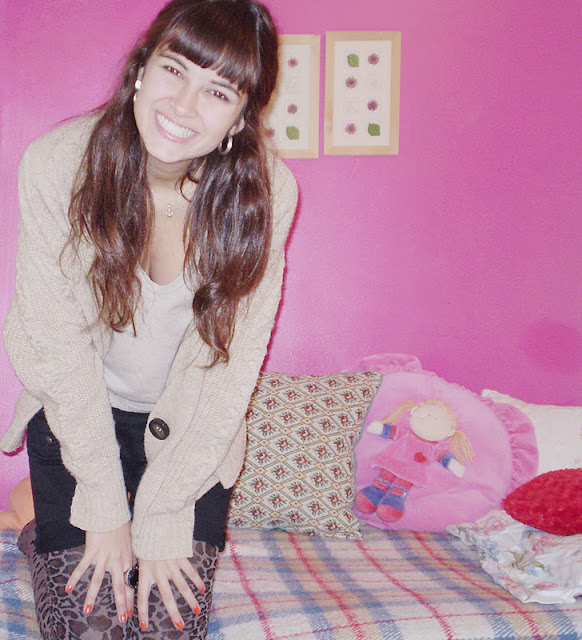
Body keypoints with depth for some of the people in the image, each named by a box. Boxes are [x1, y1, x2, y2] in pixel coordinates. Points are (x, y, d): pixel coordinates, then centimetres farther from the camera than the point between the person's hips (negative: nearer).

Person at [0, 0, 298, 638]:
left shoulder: (266, 190, -20)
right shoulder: (55, 163, -21)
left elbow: (228, 361, -16)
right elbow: (58, 341, -15)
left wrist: (158, 519, -14)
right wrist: (106, 510, -13)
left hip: (192, 429, 1)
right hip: (75, 417, 0)